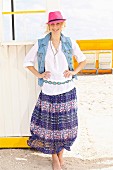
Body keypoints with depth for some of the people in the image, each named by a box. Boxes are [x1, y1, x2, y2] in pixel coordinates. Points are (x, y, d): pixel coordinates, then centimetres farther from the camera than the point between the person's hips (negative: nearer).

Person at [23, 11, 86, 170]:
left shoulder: (70, 43, 0)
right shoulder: (40, 44, -2)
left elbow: (82, 60, 13)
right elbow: (28, 61, 8)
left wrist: (74, 72, -3)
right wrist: (39, 75, -4)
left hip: (67, 90, 1)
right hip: (48, 91, -1)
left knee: (66, 124, 10)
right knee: (50, 124, 6)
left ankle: (61, 153, 34)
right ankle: (54, 157, 27)